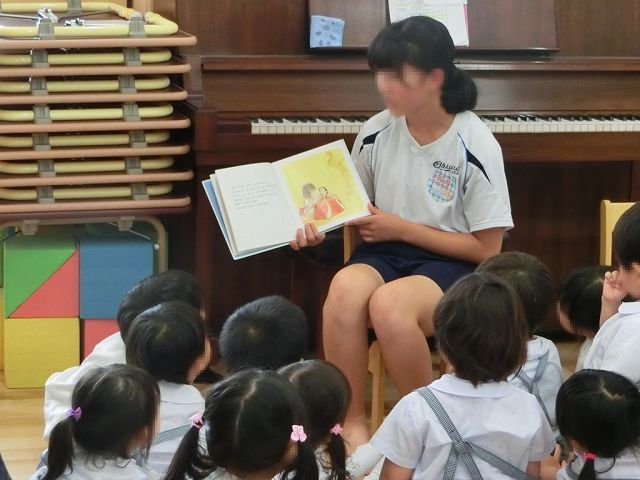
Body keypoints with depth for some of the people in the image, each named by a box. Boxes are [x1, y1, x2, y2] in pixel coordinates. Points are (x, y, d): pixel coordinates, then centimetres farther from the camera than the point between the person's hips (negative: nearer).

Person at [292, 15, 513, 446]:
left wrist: (400, 228, -12)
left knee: (389, 303, -36)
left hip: (453, 266, -4)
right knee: (346, 288, -33)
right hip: (385, 254, 4)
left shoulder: (476, 146, -13)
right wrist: (320, 225, -7)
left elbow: (486, 249, -9)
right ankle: (352, 424, -21)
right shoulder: (376, 133, 0)